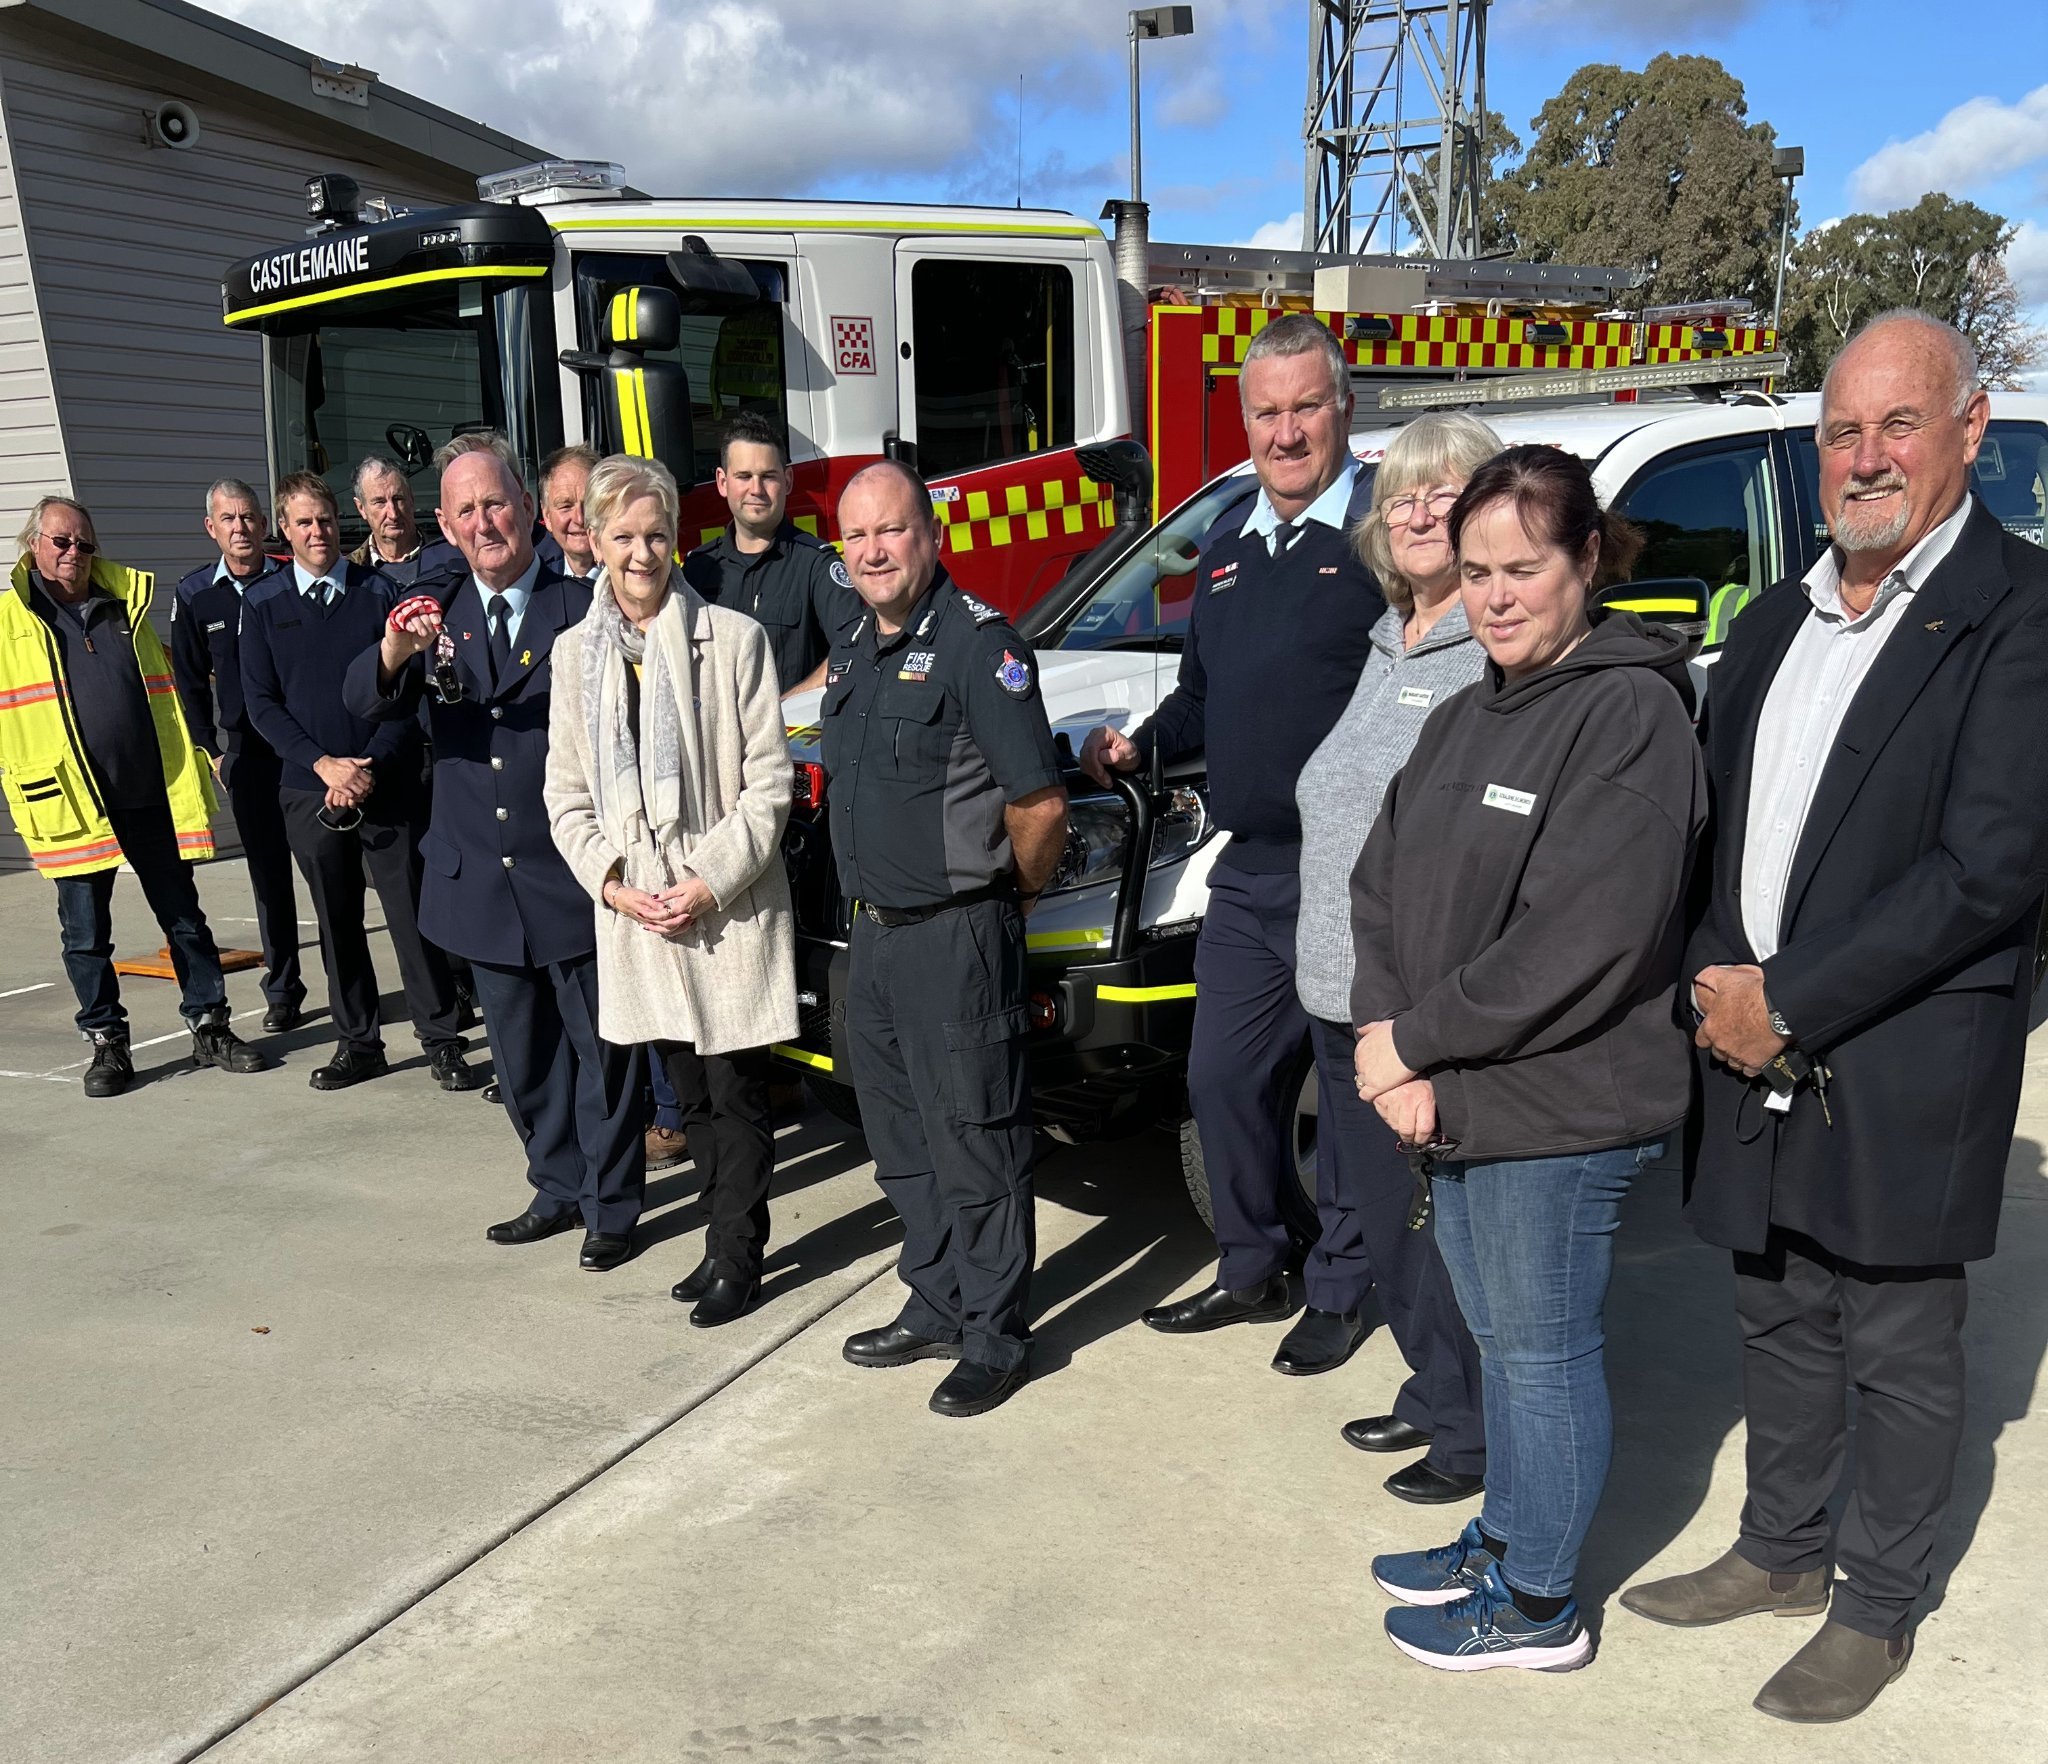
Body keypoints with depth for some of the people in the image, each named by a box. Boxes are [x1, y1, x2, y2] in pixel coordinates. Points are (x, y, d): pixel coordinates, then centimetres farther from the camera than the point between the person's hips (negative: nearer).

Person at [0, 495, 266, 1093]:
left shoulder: (127, 604, 12)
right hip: (71, 800, -3)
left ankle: (209, 1026, 18)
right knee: (85, 931, 6)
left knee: (184, 915, 8)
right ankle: (107, 1042, 17)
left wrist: (190, 766, 13)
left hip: (151, 793, 3)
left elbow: (166, 685, 18)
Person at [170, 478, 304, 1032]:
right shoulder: (195, 595, 5)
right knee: (267, 871, 8)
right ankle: (282, 989, 16)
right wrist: (210, 750, 5)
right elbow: (190, 680, 10)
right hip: (245, 750, 2)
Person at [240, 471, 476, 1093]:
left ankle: (442, 1040, 8)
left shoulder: (379, 592, 2)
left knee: (412, 912, -2)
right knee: (336, 919, 9)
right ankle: (357, 1042, 20)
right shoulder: (262, 604, 6)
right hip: (310, 787, 2)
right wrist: (324, 763, -10)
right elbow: (261, 701, 3)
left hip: (386, 781, -2)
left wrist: (371, 766, -12)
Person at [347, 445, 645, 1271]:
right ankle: (559, 1189, 32)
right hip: (482, 881, 4)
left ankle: (612, 1207, 19)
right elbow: (366, 703, -8)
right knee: (522, 1053, 16)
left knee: (600, 1045, 5)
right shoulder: (437, 617, 5)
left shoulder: (583, 609, -6)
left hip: (572, 875, -4)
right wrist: (395, 649, -30)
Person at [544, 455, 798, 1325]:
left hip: (728, 906, -4)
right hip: (634, 911, 4)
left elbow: (768, 783, -7)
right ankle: (730, 1234, 28)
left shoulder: (734, 638, -6)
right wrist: (610, 880, -4)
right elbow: (567, 794, 10)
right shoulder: (576, 651, 8)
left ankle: (735, 1255, 16)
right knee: (693, 1089, 14)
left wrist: (713, 880, -13)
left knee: (736, 1088, 2)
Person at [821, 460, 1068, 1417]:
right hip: (874, 933, 9)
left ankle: (995, 1339, 15)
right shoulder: (852, 648, 12)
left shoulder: (977, 642, -15)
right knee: (901, 1143, 18)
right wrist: (871, 900, 16)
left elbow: (1040, 804, -18)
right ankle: (935, 1307, 33)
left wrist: (1006, 895, -4)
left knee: (976, 1146, 1)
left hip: (957, 936, -9)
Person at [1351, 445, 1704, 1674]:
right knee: (1501, 1338, 22)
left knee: (1543, 1350, 8)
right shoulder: (1464, 719, 11)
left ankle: (1538, 1607, 26)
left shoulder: (1628, 712, -16)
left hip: (1562, 1110, -7)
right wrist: (1389, 1043, -8)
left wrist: (1415, 1042, -16)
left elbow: (1580, 944, -23)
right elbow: (1381, 884, 7)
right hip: (1455, 1100, 8)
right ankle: (1503, 1541, 41)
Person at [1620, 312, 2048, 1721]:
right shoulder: (1775, 623, 11)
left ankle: (1879, 1608, 29)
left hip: (1905, 1073, -6)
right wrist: (1717, 980, -2)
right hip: (1760, 1060, 6)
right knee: (1782, 1328, 20)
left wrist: (1790, 1004, -17)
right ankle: (1782, 1550, 39)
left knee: (1899, 1356, 10)